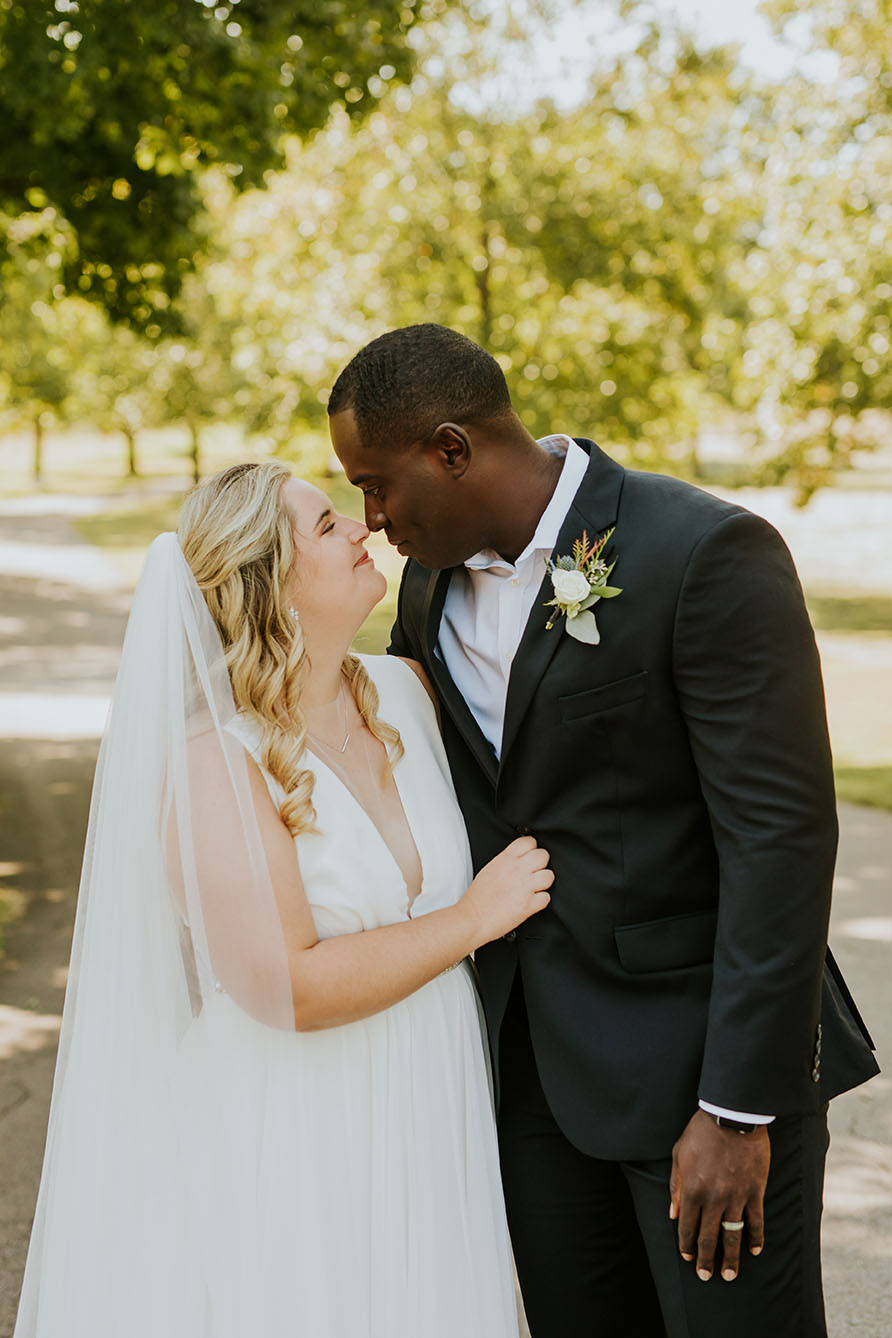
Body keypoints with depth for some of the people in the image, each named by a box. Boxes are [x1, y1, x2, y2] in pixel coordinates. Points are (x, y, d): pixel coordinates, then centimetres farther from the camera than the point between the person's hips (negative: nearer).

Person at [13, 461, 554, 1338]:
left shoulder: (401, 689, 1)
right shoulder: (213, 767, -19)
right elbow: (288, 988, -24)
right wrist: (473, 918, -18)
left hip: (423, 1119, 6)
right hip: (294, 1141, -6)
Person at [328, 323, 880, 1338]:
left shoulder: (707, 554, -18)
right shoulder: (435, 578, 4)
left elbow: (780, 835, -20)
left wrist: (740, 1108, -21)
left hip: (701, 1050, -6)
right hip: (533, 1052, 7)